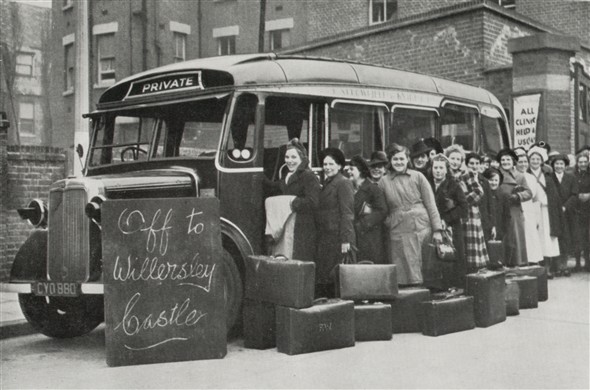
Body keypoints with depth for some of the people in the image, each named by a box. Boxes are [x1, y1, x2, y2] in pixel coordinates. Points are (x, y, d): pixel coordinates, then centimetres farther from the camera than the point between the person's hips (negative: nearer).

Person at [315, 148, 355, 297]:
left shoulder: (343, 183, -7)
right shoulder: (327, 184, 19)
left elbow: (347, 213, -13)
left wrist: (346, 239, -19)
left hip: (337, 237, -8)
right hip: (325, 237, 8)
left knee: (336, 277, -6)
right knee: (322, 277, 6)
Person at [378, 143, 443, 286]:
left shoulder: (417, 177, 7)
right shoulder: (383, 181, 9)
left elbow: (430, 204, 5)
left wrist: (437, 229, 0)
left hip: (421, 227, -1)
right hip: (398, 230, 1)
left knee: (415, 269, -1)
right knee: (401, 272, -1)